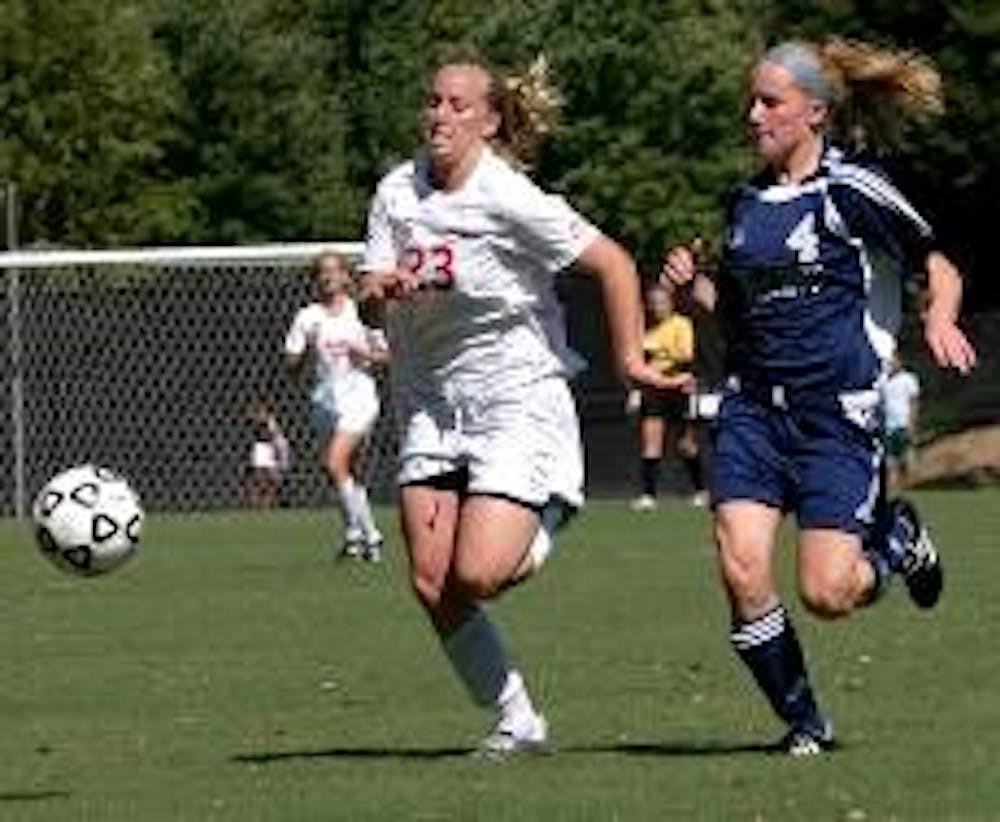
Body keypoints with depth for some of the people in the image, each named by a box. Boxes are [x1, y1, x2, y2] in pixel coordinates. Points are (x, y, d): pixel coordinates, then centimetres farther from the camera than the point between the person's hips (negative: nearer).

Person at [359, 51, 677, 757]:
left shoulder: (510, 201, -16)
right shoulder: (397, 192, 1)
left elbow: (615, 265, -12)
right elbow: (373, 291, -1)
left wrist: (629, 357, -12)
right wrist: (391, 285, -24)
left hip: (519, 400, -6)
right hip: (431, 401, 6)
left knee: (476, 577, -17)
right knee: (432, 584, -4)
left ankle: (544, 529, 17)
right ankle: (517, 722, 10)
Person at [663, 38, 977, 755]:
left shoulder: (851, 189, -6)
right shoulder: (748, 202, 14)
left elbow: (939, 268, -2)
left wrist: (941, 320, -22)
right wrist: (693, 284, 4)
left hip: (838, 413, -5)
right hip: (753, 407, 5)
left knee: (826, 593, -11)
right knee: (742, 569, -13)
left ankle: (895, 541, 24)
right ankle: (803, 721, 5)